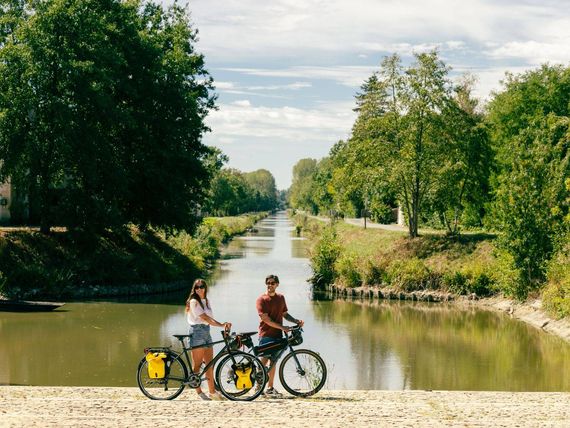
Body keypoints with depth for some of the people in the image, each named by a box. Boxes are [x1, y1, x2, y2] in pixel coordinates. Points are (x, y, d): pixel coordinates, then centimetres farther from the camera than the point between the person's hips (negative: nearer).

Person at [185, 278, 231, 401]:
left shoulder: (207, 301, 16)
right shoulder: (194, 302, -10)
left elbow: (210, 318, 13)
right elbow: (204, 318, -19)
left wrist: (222, 325, 0)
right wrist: (221, 324, -27)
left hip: (206, 332, 8)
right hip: (197, 332, -8)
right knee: (198, 364, -3)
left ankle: (212, 392, 11)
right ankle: (199, 392, 1)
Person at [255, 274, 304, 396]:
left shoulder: (281, 298, 13)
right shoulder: (261, 300, -8)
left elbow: (284, 314, 20)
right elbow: (266, 319, -15)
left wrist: (296, 321, 3)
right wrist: (282, 327, -20)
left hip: (277, 335, 6)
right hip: (266, 335, -6)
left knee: (273, 361, 9)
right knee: (264, 361, -10)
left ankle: (270, 388, 14)